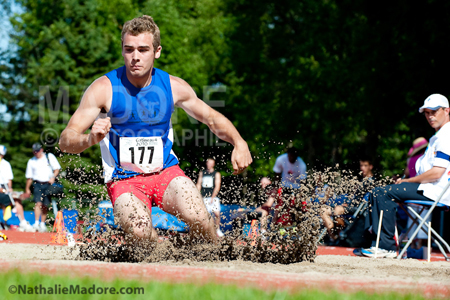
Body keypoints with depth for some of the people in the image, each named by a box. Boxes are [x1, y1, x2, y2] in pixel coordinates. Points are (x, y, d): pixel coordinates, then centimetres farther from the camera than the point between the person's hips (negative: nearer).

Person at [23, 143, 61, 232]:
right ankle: (36, 223, -21)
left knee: (45, 205, 4)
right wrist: (27, 189, 15)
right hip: (37, 184, 0)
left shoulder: (49, 157, 6)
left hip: (48, 184, 0)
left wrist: (53, 177, -13)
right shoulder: (31, 161, 12)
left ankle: (42, 224, 14)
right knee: (38, 203, -16)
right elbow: (29, 177, 16)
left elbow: (57, 168, 4)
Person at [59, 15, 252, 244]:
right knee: (141, 234, -30)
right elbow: (65, 141, -16)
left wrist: (239, 143, -6)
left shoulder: (173, 87, -3)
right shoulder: (104, 89, -13)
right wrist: (90, 139, -39)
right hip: (124, 180, -2)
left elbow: (212, 118, 13)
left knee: (198, 219, -24)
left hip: (166, 172, 2)